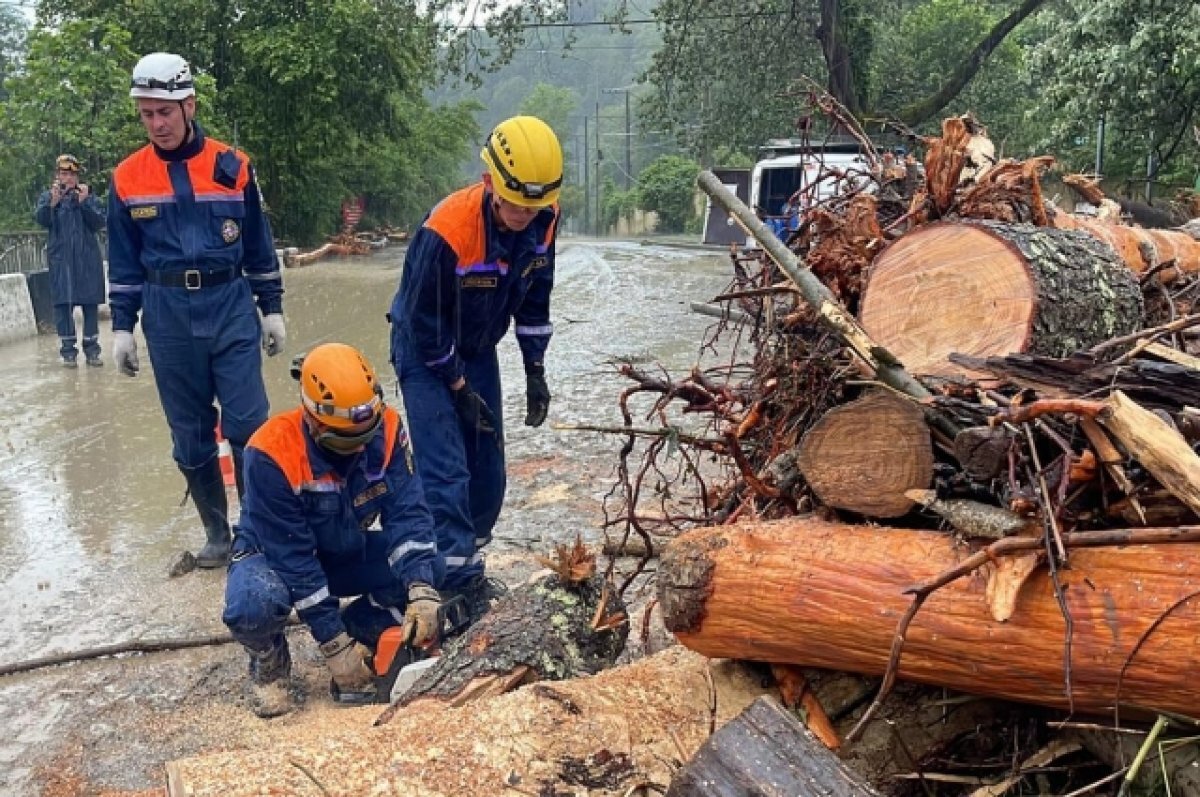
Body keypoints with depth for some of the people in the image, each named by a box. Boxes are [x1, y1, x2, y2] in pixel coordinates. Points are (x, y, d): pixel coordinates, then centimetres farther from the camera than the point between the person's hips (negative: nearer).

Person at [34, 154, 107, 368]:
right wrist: (53, 202, -24)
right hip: (61, 259, -1)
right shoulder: (47, 197, 8)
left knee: (91, 303, 2)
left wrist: (84, 202, -16)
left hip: (88, 258, 1)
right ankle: (68, 350, 2)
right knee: (63, 303, -3)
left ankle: (92, 350, 9)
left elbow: (99, 223, -3)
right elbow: (41, 219, -8)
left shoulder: (89, 196, 8)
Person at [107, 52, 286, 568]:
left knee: (247, 424, -5)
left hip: (231, 308, -1)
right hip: (167, 317, 2)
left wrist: (273, 308, 7)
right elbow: (123, 261, 9)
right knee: (190, 433, 7)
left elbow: (258, 245, 8)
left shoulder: (232, 167, 1)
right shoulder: (127, 178, 4)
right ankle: (217, 533, 20)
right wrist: (122, 327, 5)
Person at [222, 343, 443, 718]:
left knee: (430, 568, -19)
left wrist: (422, 592, -41)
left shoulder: (385, 428, -22)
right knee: (253, 607, -37)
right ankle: (270, 663, 0)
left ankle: (358, 632, 7)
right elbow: (291, 555, -30)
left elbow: (407, 511, -26)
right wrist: (335, 646, -28)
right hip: (277, 555, -4)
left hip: (348, 552, 4)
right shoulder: (273, 453, -33)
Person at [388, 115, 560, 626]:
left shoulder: (543, 219, -15)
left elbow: (535, 296, 1)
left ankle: (468, 566, 23)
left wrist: (535, 372, 0)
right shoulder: (446, 232, -33)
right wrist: (459, 389, -15)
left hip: (477, 350, 6)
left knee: (487, 468, 7)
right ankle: (461, 586, -7)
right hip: (425, 353, -6)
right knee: (446, 471, -12)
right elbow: (424, 323, -22)